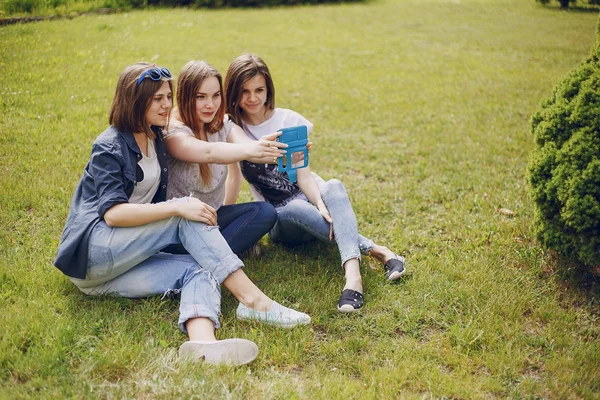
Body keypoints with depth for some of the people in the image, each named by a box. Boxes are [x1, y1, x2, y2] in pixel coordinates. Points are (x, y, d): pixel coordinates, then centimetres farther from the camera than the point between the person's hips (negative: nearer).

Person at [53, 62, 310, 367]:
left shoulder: (157, 141, 16)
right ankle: (252, 299, -31)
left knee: (200, 271, -25)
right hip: (90, 253, -6)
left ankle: (202, 342, -55)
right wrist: (178, 208, -29)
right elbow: (112, 213, -21)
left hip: (125, 262, 7)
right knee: (186, 217, -26)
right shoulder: (109, 148, -8)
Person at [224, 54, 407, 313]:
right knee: (297, 209, -36)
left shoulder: (288, 120, -3)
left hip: (310, 197, 1)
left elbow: (302, 173, -11)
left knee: (333, 186, -33)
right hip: (280, 219, -1)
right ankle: (376, 251, -33)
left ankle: (353, 273, -53)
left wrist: (321, 205, -27)